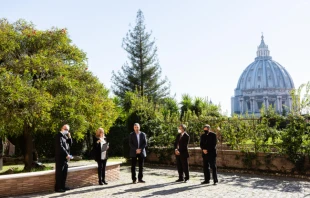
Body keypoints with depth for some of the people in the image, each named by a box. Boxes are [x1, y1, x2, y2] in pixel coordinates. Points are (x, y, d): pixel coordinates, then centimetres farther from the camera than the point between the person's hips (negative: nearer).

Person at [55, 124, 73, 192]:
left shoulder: (65, 136, 17)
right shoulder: (59, 136, -10)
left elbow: (70, 144, 16)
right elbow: (60, 146, -19)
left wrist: (69, 138, -1)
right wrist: (67, 154, -20)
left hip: (65, 157, 9)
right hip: (60, 157, -9)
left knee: (64, 172, 12)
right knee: (59, 172, -5)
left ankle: (62, 186, 20)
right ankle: (57, 187, 0)